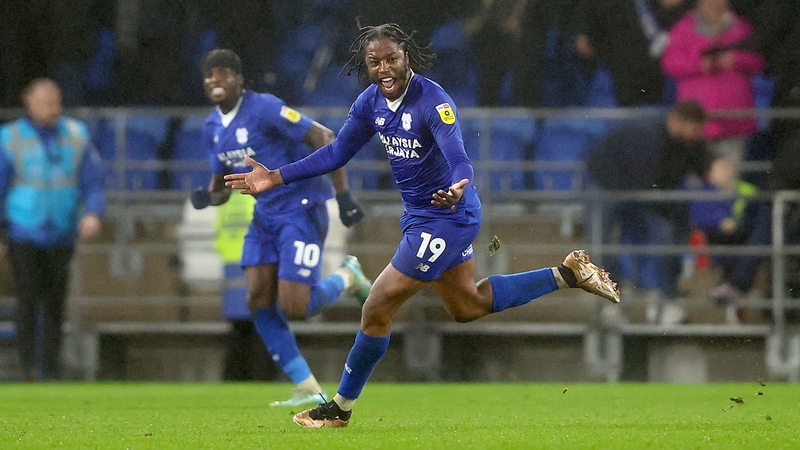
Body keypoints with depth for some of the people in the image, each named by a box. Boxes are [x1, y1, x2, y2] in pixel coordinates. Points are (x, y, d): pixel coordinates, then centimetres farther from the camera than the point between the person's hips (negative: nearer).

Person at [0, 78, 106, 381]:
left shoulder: (75, 135, 5)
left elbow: (93, 181, 6)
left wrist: (93, 213, -13)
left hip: (62, 234, 3)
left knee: (55, 304, 6)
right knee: (28, 299, -13)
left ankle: (51, 366, 13)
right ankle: (28, 365, -15)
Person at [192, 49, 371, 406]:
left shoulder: (264, 109, -17)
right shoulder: (212, 129, 8)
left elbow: (325, 139, -18)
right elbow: (222, 186, 16)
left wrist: (343, 195, -21)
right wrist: (207, 197, -8)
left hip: (301, 211, -8)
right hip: (265, 215, 8)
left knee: (293, 308, -15)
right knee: (258, 300, -6)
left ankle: (347, 276, 17)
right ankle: (308, 390, 1)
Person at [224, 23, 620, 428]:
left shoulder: (433, 102, -27)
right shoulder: (371, 102, -3)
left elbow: (459, 159, -37)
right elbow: (337, 153, 8)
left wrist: (458, 190, -60)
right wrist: (276, 178, 2)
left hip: (445, 218, -9)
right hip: (419, 215, 9)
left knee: (377, 310, -4)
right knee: (467, 306, 25)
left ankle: (340, 407, 13)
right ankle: (567, 274, 32)